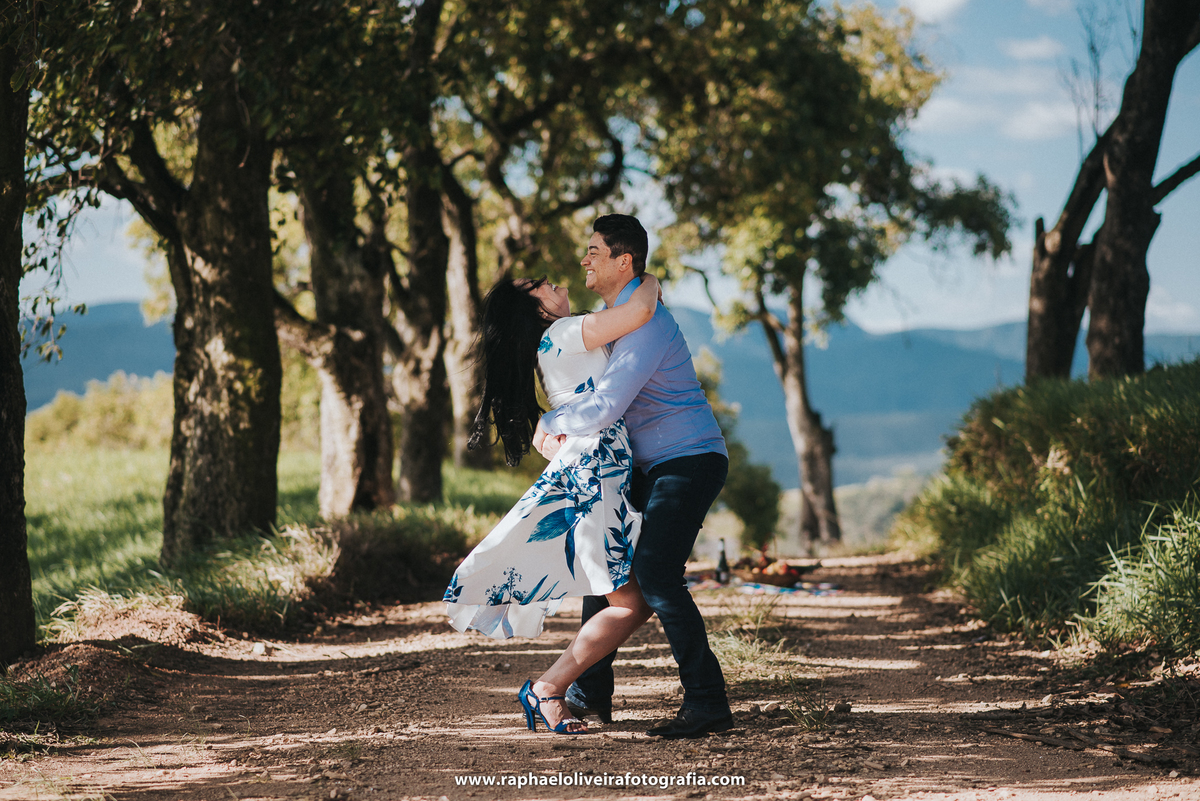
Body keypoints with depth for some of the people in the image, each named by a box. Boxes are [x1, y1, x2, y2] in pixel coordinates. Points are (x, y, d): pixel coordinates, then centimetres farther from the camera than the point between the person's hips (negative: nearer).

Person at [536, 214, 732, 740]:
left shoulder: (646, 323, -23)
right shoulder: (615, 311, 11)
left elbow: (607, 407, -30)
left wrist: (550, 423, -13)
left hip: (691, 461, -10)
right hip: (652, 466, 10)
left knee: (655, 571, -22)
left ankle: (707, 703, -18)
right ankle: (591, 692, 21)